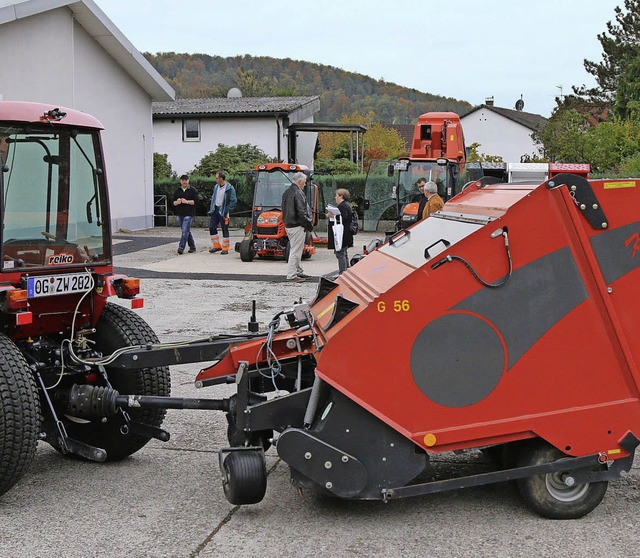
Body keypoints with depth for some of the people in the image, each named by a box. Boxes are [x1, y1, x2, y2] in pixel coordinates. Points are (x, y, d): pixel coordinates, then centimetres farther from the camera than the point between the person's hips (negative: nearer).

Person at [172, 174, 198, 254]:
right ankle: (192, 247, 23)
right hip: (180, 214, 5)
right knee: (187, 231, 13)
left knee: (185, 231, -13)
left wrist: (187, 201, -19)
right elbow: (173, 202, 11)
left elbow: (195, 201, -8)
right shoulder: (177, 191, 11)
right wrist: (177, 202, -12)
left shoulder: (192, 190, -1)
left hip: (189, 214, -5)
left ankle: (181, 248, -15)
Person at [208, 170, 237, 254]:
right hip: (215, 210, 7)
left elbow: (233, 201, -11)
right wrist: (211, 210, 11)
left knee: (225, 230, -1)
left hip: (223, 211, -7)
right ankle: (216, 246, 15)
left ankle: (225, 248, 8)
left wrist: (227, 211, -16)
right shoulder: (216, 187, 11)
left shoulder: (230, 188, -11)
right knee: (212, 228, 3)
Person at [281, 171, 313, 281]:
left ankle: (298, 271, 26)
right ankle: (291, 275, -5)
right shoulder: (298, 193, -16)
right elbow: (302, 212, -19)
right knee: (295, 250, -6)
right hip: (297, 226, -10)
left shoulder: (286, 192, 14)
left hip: (288, 225, 10)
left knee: (296, 249, 18)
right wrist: (309, 225, -11)